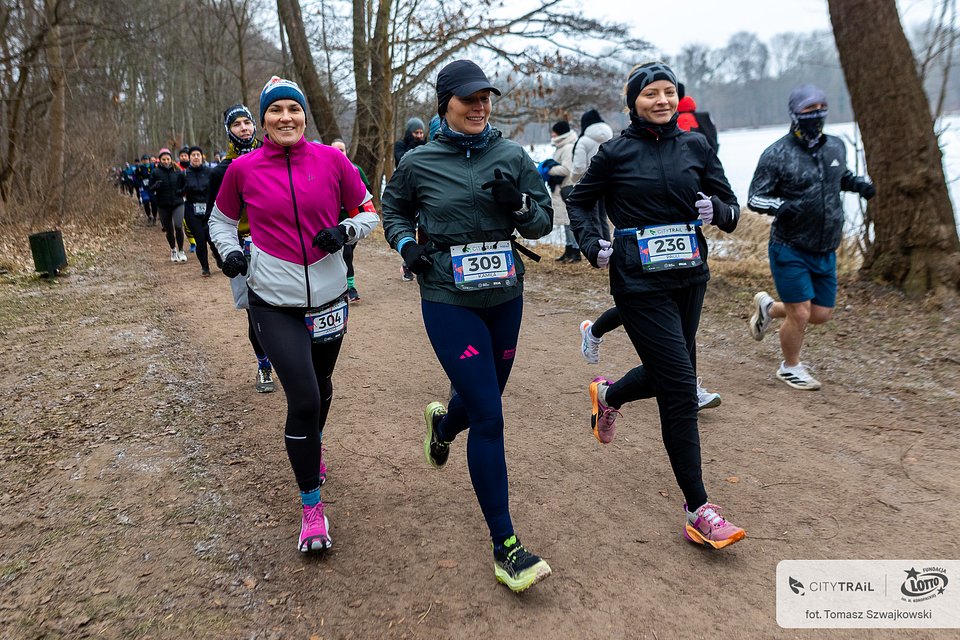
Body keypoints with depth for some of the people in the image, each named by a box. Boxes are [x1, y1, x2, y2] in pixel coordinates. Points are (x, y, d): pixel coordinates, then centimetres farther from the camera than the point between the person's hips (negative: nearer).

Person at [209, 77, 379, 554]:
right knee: (303, 398, -8)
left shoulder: (331, 160, -3)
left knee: (321, 385, 20)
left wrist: (345, 232, -14)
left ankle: (311, 447, 53)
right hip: (274, 303, -2)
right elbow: (221, 219, 14)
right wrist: (229, 252, -5)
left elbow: (368, 212, 5)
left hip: (328, 296, 2)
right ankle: (311, 506, 10)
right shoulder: (243, 169, -3)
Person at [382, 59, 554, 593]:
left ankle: (443, 422, 59)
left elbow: (543, 222, 5)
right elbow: (394, 211, 15)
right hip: (449, 301, -4)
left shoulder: (512, 156, 2)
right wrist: (406, 244, -4)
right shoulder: (419, 163, -2)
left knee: (485, 399, 20)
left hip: (505, 296, 4)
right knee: (488, 418, -10)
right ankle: (505, 547, 2)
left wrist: (517, 205, -16)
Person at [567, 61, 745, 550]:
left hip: (689, 277, 5)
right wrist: (592, 245, -5)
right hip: (640, 283, -5)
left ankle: (608, 395, 50)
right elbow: (578, 202, 10)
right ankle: (697, 511, 4)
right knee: (681, 389, -8)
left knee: (668, 372, 17)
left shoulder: (695, 146, 6)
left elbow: (731, 211, 9)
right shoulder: (616, 153, -3)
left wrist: (716, 209, -13)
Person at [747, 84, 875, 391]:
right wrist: (784, 206, -29)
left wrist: (860, 184, 3)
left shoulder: (836, 147, 6)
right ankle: (790, 367, 25)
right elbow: (755, 198, -10)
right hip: (790, 250, -6)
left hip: (825, 251, 6)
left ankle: (769, 307, 37)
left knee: (821, 314, 10)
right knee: (800, 314, -3)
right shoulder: (777, 154, -12)